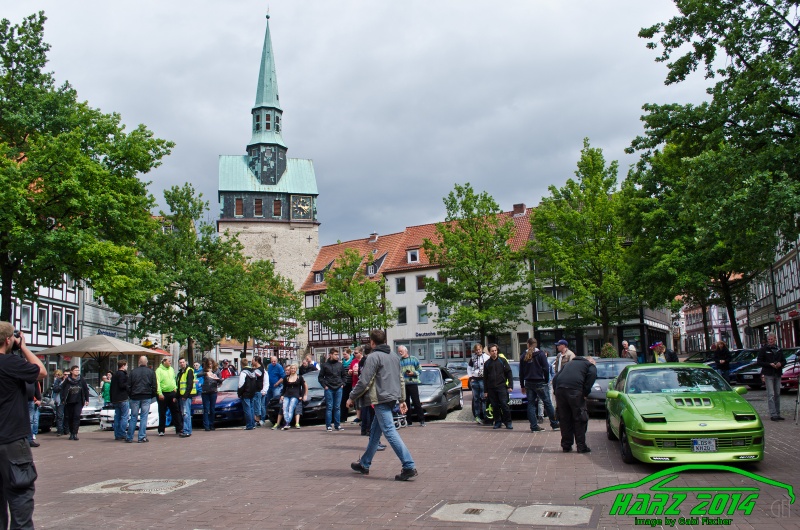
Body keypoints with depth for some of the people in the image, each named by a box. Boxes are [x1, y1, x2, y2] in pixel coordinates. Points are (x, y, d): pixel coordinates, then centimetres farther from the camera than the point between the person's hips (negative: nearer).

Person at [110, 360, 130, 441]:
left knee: (117, 417, 10)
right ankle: (122, 434, -9)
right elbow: (122, 385, -22)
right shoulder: (122, 374, -10)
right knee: (125, 416, -5)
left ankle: (117, 435, 10)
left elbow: (111, 388, 20)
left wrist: (111, 399, 21)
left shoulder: (114, 375, 18)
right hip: (123, 399, -9)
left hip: (115, 400, 9)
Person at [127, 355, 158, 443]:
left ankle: (129, 437, 9)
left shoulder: (133, 371, 4)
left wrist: (130, 395, 15)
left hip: (135, 397, 1)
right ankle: (142, 437, 0)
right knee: (144, 417, 1)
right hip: (146, 397, -1)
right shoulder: (151, 372, 1)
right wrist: (153, 395, 11)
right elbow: (154, 386, 0)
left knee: (133, 417, 7)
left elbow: (128, 386, 5)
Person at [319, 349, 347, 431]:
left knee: (337, 407, 6)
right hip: (329, 389, -3)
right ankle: (328, 425, 2)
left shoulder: (340, 365, 7)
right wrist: (324, 385, -4)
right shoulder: (325, 365, 0)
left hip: (338, 389, 3)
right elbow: (320, 377, 3)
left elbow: (344, 375, 17)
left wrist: (342, 383, 6)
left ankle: (337, 425, 12)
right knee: (329, 407, -1)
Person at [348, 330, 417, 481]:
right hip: (392, 398, 9)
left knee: (390, 431, -10)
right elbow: (401, 379, 18)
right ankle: (364, 464, 28)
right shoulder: (394, 356, 15)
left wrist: (352, 397, -3)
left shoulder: (373, 357, -10)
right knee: (375, 431, 18)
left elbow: (364, 382, -14)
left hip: (381, 399, -9)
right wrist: (402, 400, 22)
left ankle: (409, 467, -15)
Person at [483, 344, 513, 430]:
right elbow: (485, 378, 13)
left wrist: (510, 386, -5)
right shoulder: (487, 363, 10)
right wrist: (485, 391, 10)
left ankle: (508, 422, 0)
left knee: (504, 404, -9)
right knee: (495, 406, 4)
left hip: (502, 387, -3)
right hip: (491, 388, 3)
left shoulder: (502, 360, 3)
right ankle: (498, 422, 14)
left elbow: (509, 373, 2)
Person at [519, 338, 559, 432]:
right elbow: (546, 369, -9)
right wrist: (546, 381, 2)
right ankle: (554, 424, 9)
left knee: (531, 404, 7)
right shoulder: (540, 354, -6)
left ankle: (534, 426, 5)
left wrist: (522, 385, 14)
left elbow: (521, 372, 7)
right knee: (547, 403, 5)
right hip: (540, 383, -3)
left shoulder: (524, 356, 5)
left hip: (528, 383, 3)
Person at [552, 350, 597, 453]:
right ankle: (581, 446, 7)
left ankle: (566, 446, 17)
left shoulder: (570, 363, 35)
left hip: (560, 389, 5)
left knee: (564, 419, 13)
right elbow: (592, 376, -5)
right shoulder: (591, 365, 19)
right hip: (575, 390, -5)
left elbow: (555, 378, 24)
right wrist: (585, 393, -3)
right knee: (580, 419, 6)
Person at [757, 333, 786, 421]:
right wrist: (769, 364, -19)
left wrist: (780, 364, -6)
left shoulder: (778, 349, 12)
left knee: (777, 394, 11)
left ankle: (778, 414, 18)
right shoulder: (763, 349, -2)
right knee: (771, 394, -8)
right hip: (768, 375, -5)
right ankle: (773, 414, -10)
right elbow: (759, 362, -6)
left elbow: (784, 360, 17)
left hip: (777, 375, 5)